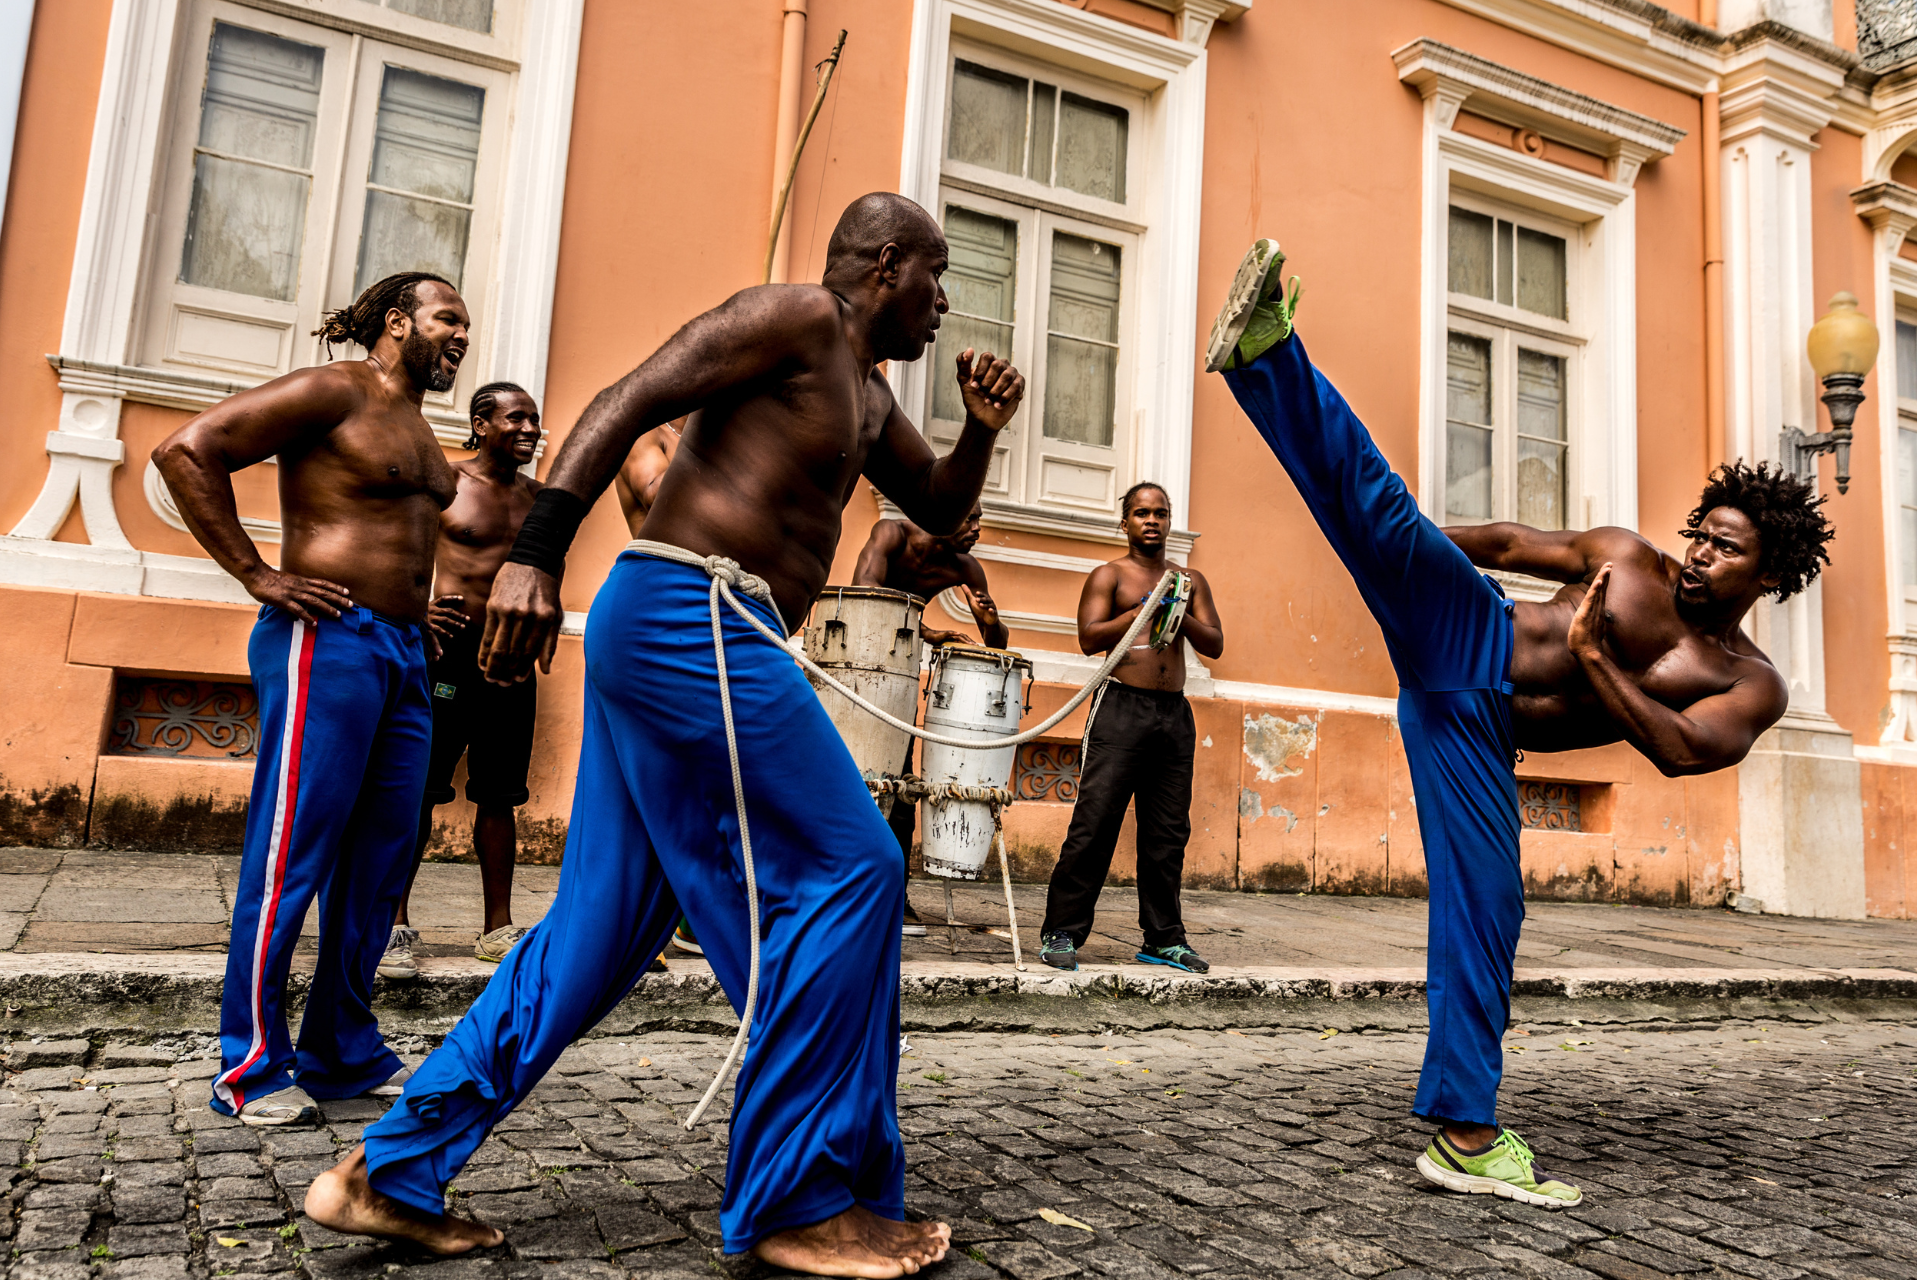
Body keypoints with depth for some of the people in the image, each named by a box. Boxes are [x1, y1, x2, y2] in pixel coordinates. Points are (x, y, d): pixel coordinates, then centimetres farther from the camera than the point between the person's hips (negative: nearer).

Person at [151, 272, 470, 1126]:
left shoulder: (418, 430, 21)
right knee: (293, 856, -4)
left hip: (404, 654, 9)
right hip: (328, 640, -9)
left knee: (380, 860, 9)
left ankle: (343, 1052, 19)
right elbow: (186, 452, -11)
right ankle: (252, 1065, 8)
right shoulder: (333, 392, -5)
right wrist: (256, 576, -13)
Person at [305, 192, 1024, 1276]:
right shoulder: (793, 317, -3)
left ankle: (391, 1175, 17)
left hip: (669, 640, 10)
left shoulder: (865, 390, 26)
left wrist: (982, 430, 13)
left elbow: (940, 511, 32)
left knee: (602, 926, 10)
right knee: (848, 873, -8)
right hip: (693, 617, -10)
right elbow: (627, 404, -12)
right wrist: (537, 555, -21)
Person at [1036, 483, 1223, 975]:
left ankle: (1163, 938, 15)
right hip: (1121, 707, -4)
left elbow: (1214, 644, 11)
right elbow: (1089, 638, -6)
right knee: (1094, 824, -8)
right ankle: (1061, 933, -1)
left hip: (1175, 713, 5)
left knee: (1168, 833, 6)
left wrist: (1181, 616, -7)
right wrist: (1145, 610, -12)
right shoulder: (1109, 575, 6)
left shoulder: (1191, 580, 18)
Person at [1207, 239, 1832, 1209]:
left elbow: (1680, 751, -10)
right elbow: (1504, 541, 17)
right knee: (1386, 509, -26)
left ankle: (1466, 1135, 6)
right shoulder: (1624, 556, 11)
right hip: (1463, 638, 0)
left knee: (1486, 910, -4)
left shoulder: (1753, 685, 8)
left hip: (1478, 735, 0)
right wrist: (1399, 547, 11)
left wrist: (1592, 657, -13)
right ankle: (1264, 346, -38)